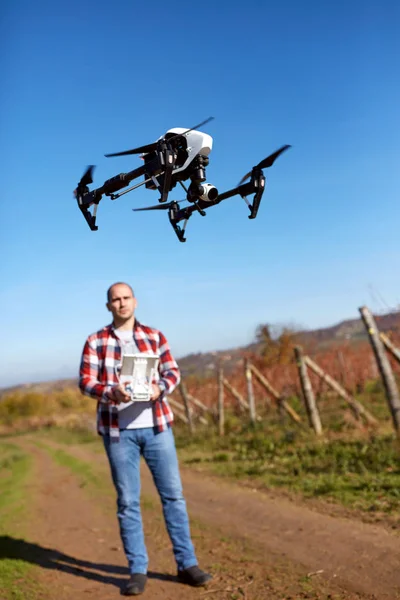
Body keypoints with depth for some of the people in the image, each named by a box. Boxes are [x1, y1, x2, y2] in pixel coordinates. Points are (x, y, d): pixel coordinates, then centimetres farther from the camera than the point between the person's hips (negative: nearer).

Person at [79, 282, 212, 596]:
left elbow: (173, 371, 3)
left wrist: (160, 387, -19)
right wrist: (111, 391, -23)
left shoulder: (155, 336, 7)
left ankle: (187, 564, 18)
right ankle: (138, 571, 18)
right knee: (128, 501, 5)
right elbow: (85, 381, -4)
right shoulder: (96, 341, 2)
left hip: (156, 426, 1)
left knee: (173, 494, 5)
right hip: (118, 430, -1)